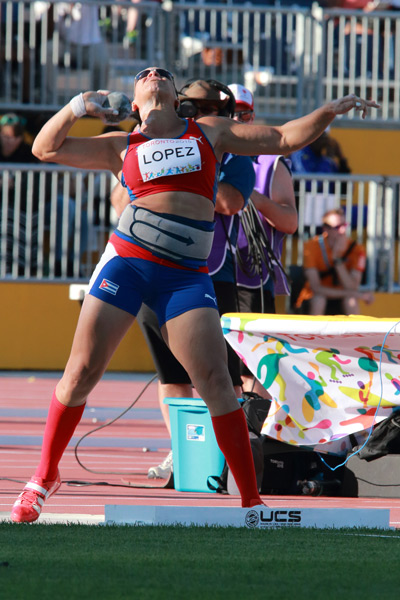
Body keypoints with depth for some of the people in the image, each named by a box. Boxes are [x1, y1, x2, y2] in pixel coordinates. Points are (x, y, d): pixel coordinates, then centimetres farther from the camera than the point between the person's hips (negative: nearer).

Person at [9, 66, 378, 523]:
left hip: (187, 276, 0)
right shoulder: (123, 146, 16)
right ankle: (45, 476, 13)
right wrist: (76, 107, 1)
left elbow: (285, 138, 20)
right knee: (82, 370, -5)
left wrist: (330, 111, 8)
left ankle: (251, 500, -6)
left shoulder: (211, 132, 19)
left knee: (214, 379, -10)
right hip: (127, 261, 0)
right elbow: (45, 148, 15)